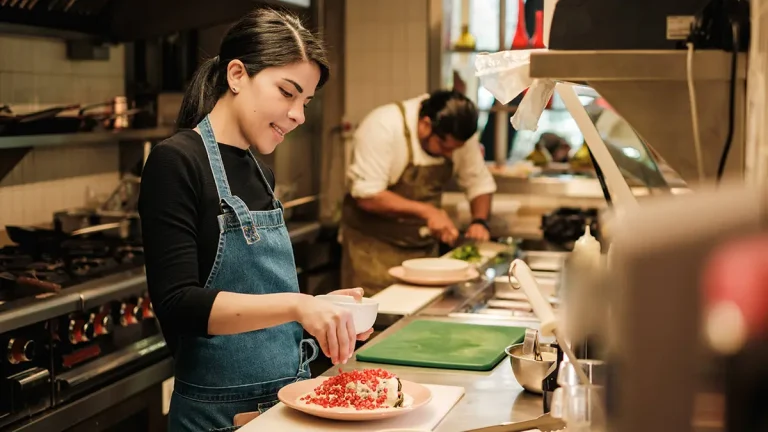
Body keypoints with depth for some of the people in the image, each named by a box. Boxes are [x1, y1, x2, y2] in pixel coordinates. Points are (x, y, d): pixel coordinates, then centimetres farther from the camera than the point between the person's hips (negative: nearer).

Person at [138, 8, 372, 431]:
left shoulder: (260, 174, 9)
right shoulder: (175, 163, -13)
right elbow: (178, 304, -22)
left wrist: (318, 308, 0)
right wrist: (295, 304, -30)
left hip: (288, 397, 7)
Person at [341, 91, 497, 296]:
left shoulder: (457, 134, -5)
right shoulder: (383, 127, -22)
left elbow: (480, 183, 7)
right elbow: (367, 197, -24)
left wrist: (480, 221, -11)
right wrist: (426, 211, -26)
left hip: (423, 245, 5)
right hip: (374, 243, -5)